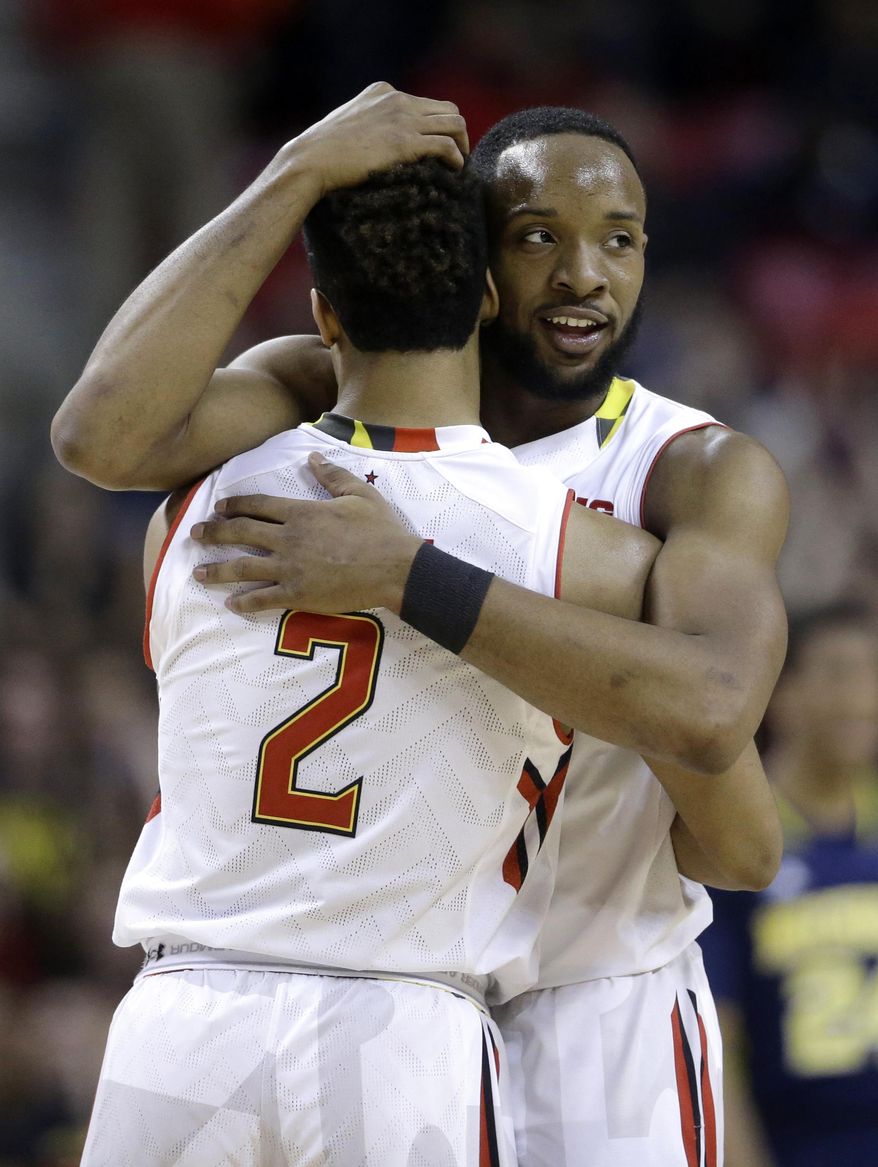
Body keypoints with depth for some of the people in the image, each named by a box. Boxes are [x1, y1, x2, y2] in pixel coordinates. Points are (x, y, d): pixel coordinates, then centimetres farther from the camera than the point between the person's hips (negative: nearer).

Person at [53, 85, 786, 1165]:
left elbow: (708, 713, -33)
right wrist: (299, 175, -24)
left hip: (598, 1024, -2)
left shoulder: (705, 472, -12)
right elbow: (102, 435, -25)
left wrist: (402, 577, -35)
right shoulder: (329, 397, -4)